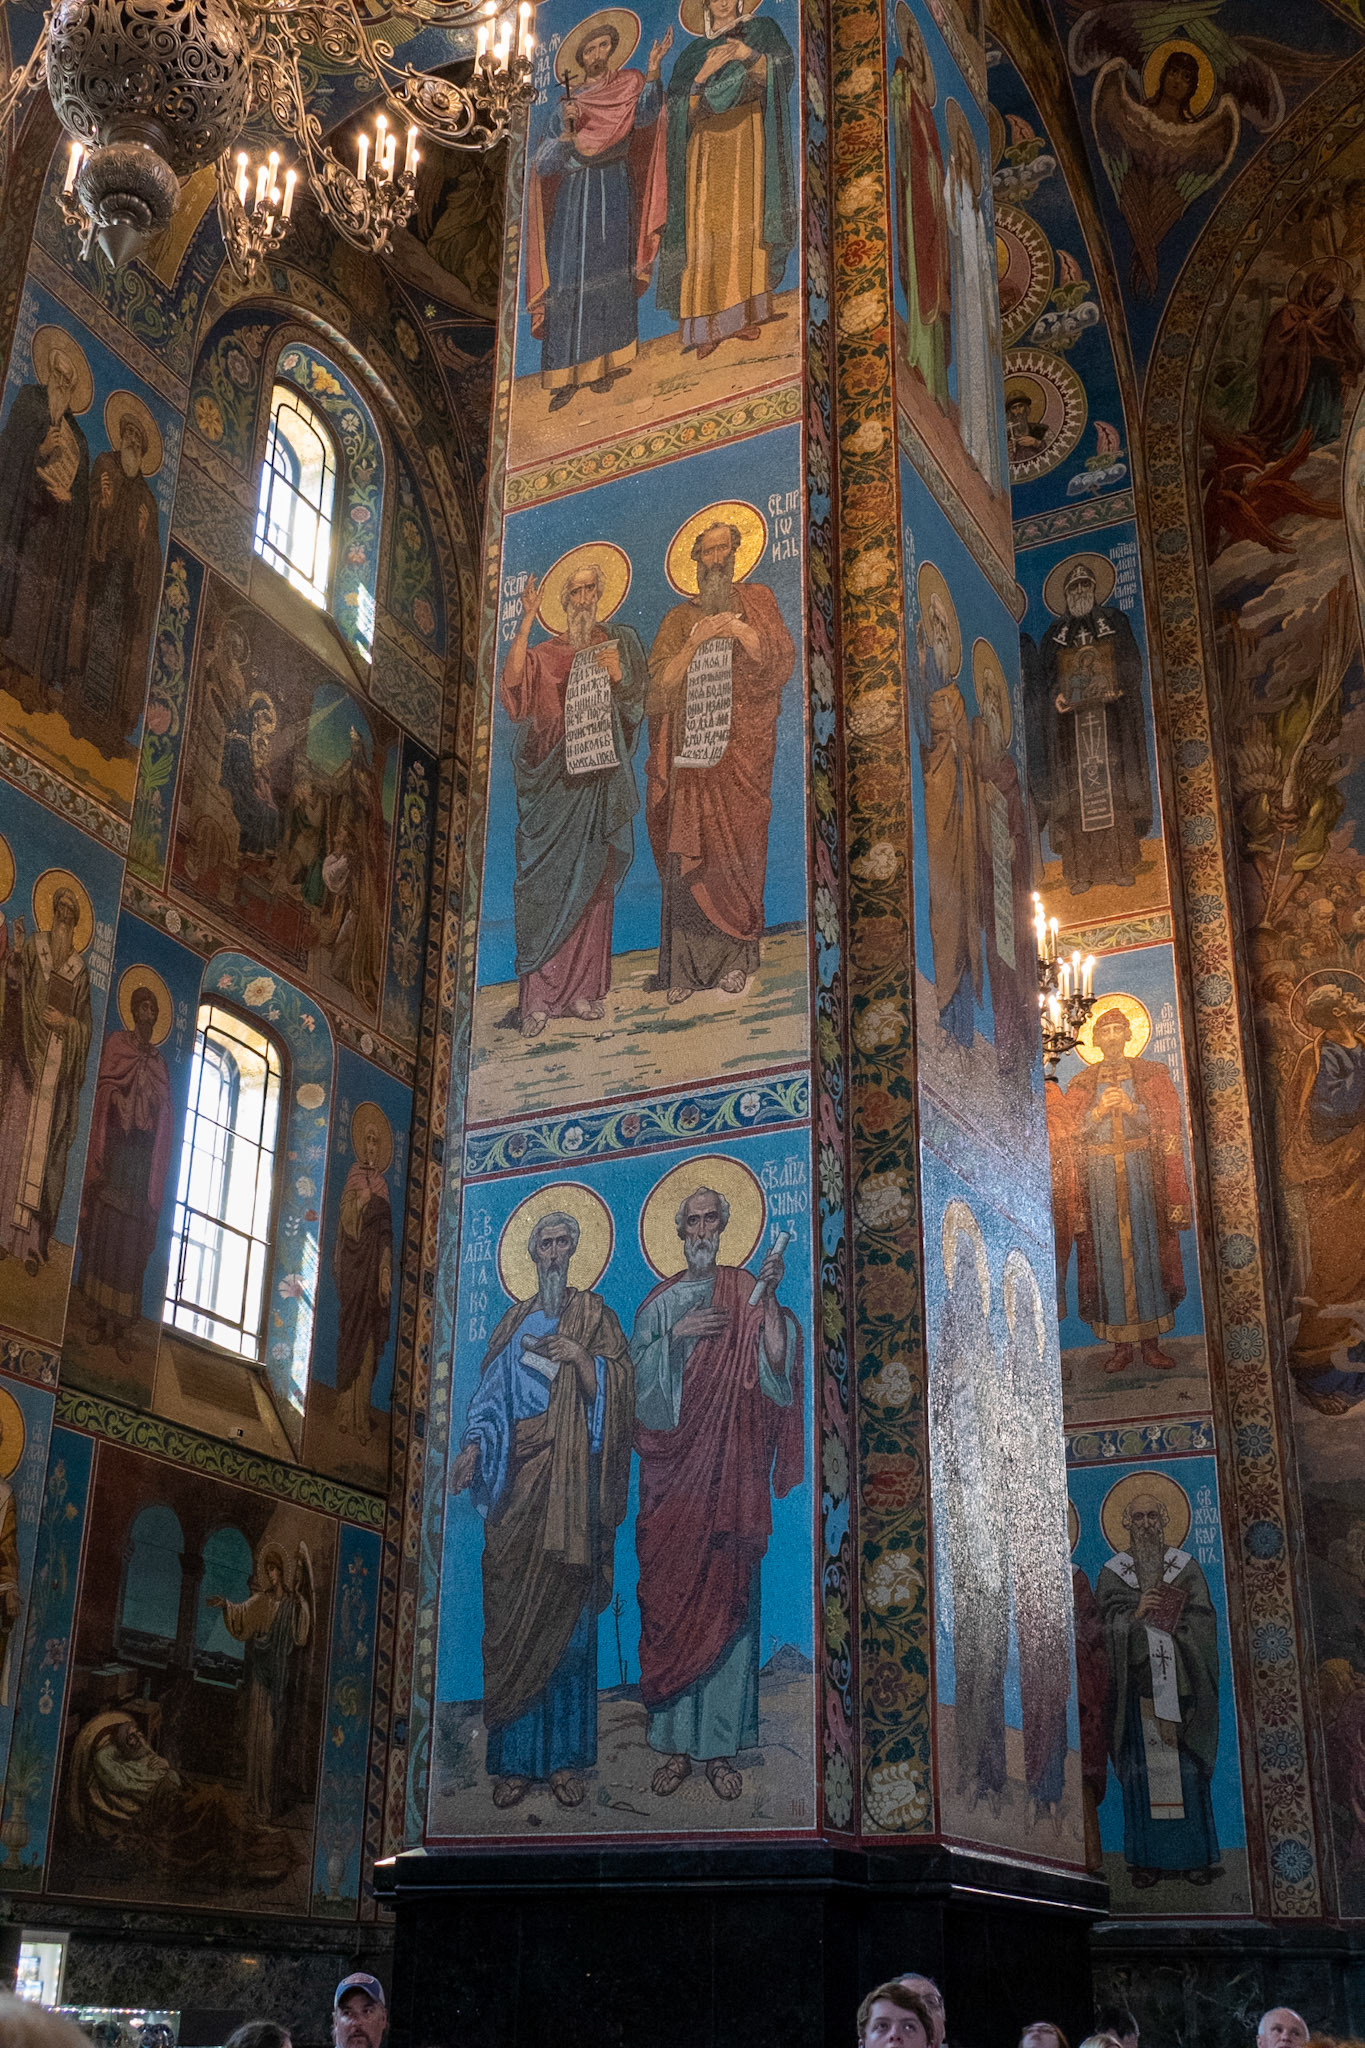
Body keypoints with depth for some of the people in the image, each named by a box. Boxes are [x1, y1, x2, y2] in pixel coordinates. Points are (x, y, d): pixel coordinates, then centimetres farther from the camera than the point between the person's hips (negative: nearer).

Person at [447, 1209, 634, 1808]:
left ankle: (566, 1759, 0)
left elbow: (618, 1384, 0)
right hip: (518, 1476, 3)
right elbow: (493, 1392, 10)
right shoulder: (515, 1321, 17)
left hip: (570, 1475, -2)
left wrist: (580, 1357, -16)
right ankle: (516, 1760, 0)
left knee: (565, 1610, -5)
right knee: (513, 1609, -3)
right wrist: (474, 1445, -4)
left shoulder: (593, 1314, 9)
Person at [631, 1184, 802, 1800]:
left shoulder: (743, 1290, 6)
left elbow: (775, 1366, -7)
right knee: (670, 1596, -1)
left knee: (728, 1598, -3)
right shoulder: (660, 1304, 11)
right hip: (672, 1468, 1)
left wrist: (769, 1301, -18)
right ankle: (676, 1744, 6)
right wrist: (676, 1336, -12)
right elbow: (638, 1375, 1)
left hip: (731, 1467, -1)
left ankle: (721, 1747, 3)